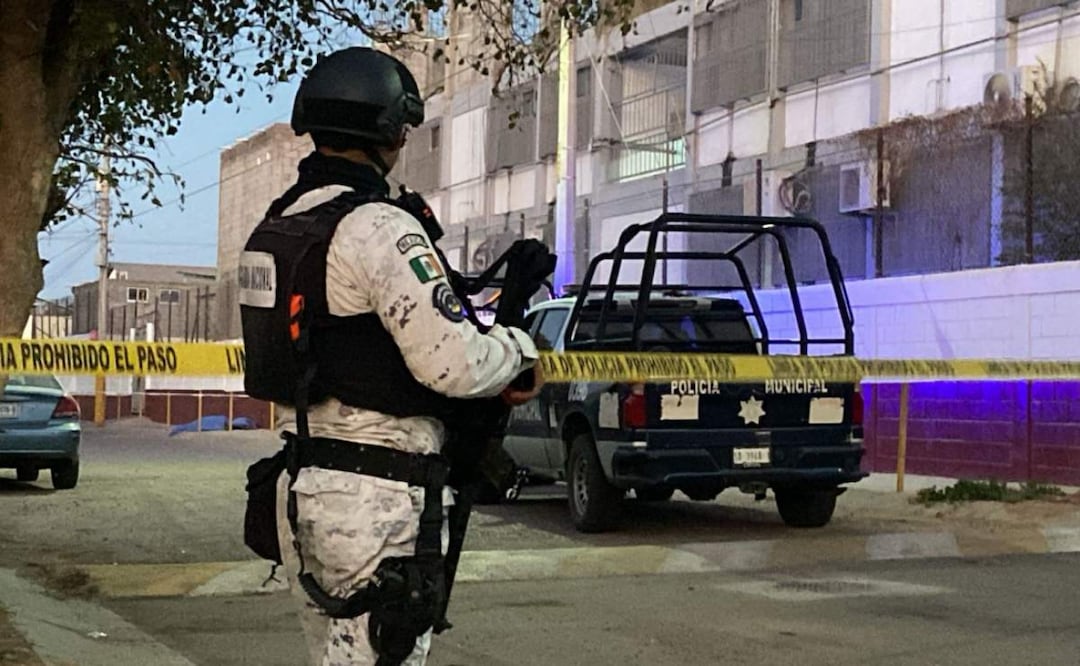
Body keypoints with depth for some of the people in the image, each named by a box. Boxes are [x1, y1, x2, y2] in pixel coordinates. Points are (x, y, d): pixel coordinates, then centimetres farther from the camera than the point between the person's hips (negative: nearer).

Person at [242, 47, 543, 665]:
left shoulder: (279, 226, 12)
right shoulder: (381, 230, -17)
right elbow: (454, 364, -23)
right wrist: (518, 348, -3)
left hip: (303, 486, 9)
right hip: (376, 500, -9)